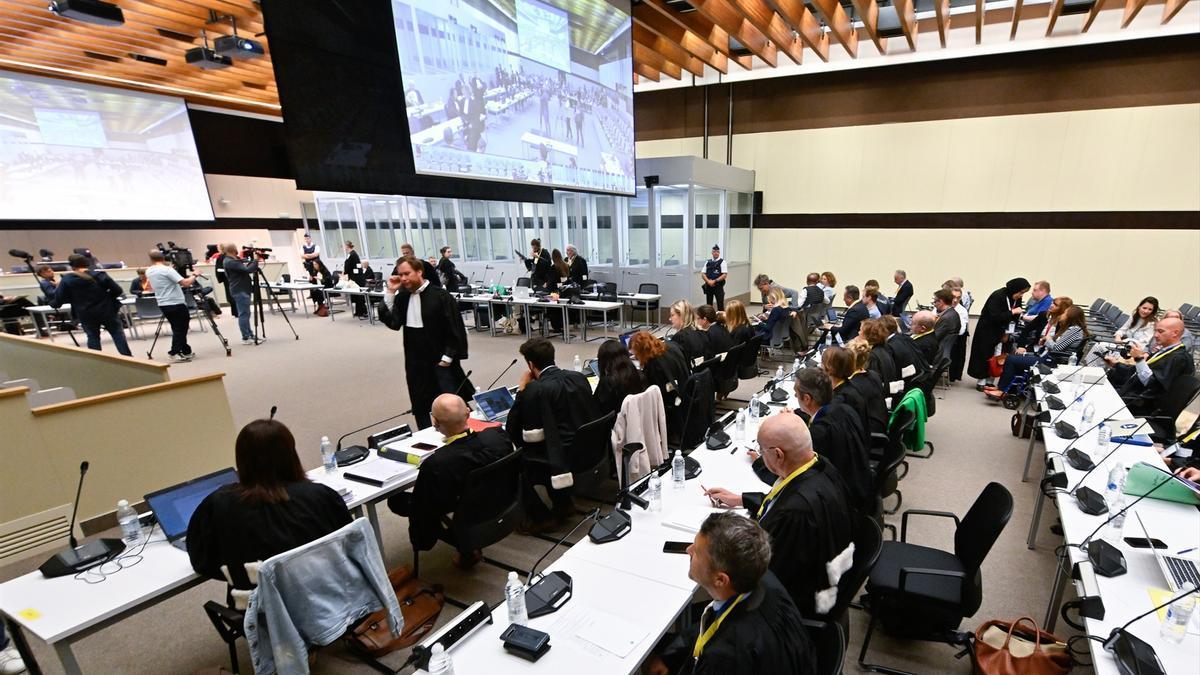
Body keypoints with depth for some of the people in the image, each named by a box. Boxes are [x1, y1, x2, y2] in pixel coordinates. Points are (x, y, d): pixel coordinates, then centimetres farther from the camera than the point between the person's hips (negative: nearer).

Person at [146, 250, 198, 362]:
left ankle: (185, 352, 16)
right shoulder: (167, 269, -14)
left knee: (178, 329, 13)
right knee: (180, 329, -2)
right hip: (176, 304, -8)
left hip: (163, 304, 8)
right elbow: (185, 283, -21)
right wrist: (193, 276, -4)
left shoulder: (149, 271, 9)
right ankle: (174, 352, -5)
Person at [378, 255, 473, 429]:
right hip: (415, 363, 5)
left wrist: (447, 358, -12)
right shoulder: (402, 297, 6)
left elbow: (455, 329, -11)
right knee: (420, 408, 12)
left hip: (440, 362, -5)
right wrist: (390, 293, -7)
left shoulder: (440, 296, -11)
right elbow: (393, 323, -4)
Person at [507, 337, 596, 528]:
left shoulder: (535, 390, -19)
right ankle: (563, 503, 33)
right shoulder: (579, 377, 1)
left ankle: (542, 517, 16)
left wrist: (522, 388, -4)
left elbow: (512, 430, -11)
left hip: (559, 461, -7)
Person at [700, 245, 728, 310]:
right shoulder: (707, 262, 8)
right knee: (709, 304, 10)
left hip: (718, 286, -4)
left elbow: (725, 275, -10)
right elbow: (703, 274, 6)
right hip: (708, 286, 4)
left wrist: (714, 281, -17)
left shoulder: (722, 262, -3)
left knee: (720, 305, -2)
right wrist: (708, 281, -12)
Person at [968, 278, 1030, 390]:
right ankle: (981, 382, 5)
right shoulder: (997, 296, -20)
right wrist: (1012, 312, -26)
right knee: (985, 356, -2)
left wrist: (1007, 332, 1)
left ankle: (989, 381, 9)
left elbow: (1013, 318, 8)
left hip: (1000, 331, 6)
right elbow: (995, 316, -26)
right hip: (987, 329, -6)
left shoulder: (1017, 299, 0)